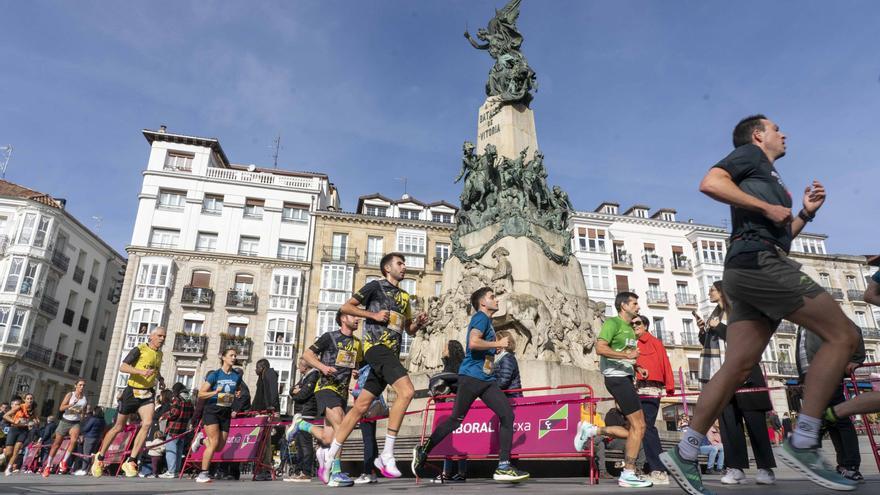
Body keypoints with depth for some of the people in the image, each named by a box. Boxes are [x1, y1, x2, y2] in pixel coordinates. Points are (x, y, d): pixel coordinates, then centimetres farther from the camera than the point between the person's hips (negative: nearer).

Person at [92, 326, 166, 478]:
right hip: (132, 392, -4)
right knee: (118, 427, 9)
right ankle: (100, 458, 31)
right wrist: (141, 371, -35)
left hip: (147, 394, 4)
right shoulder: (139, 350, -11)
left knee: (148, 423, -19)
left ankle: (130, 461, -12)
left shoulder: (160, 354, 10)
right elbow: (122, 367, -21)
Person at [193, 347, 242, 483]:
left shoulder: (237, 376, 6)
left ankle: (205, 440, 37)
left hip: (226, 413, 5)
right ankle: (203, 474, -2)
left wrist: (236, 396, 3)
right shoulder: (214, 374, -6)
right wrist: (215, 392, -24)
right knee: (214, 443, -15)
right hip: (212, 411, -5)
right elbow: (201, 394, -8)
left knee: (220, 447, 5)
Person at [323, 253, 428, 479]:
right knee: (406, 391, -25)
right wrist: (373, 314, -12)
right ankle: (387, 455, -19)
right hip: (377, 346, -7)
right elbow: (345, 307, -2)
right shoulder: (375, 286, 2)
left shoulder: (404, 296, 22)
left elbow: (409, 330, 27)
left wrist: (419, 323, 6)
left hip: (391, 353, 7)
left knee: (360, 406, 7)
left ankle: (330, 455, 16)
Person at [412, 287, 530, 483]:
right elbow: (473, 342, -24)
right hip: (471, 376, -9)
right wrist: (498, 344, -13)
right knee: (456, 419, 0)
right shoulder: (480, 317, -6)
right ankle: (423, 451, 16)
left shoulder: (488, 321, 22)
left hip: (487, 379, 9)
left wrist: (494, 349, 16)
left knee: (507, 415, -5)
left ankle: (503, 467, -3)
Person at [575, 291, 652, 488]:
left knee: (633, 429, 9)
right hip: (617, 377, -9)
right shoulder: (612, 322, -8)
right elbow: (600, 348, -21)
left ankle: (591, 430, 12)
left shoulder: (630, 328, 19)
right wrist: (627, 355, -23)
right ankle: (628, 474, 0)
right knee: (638, 426, -7)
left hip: (626, 378, 9)